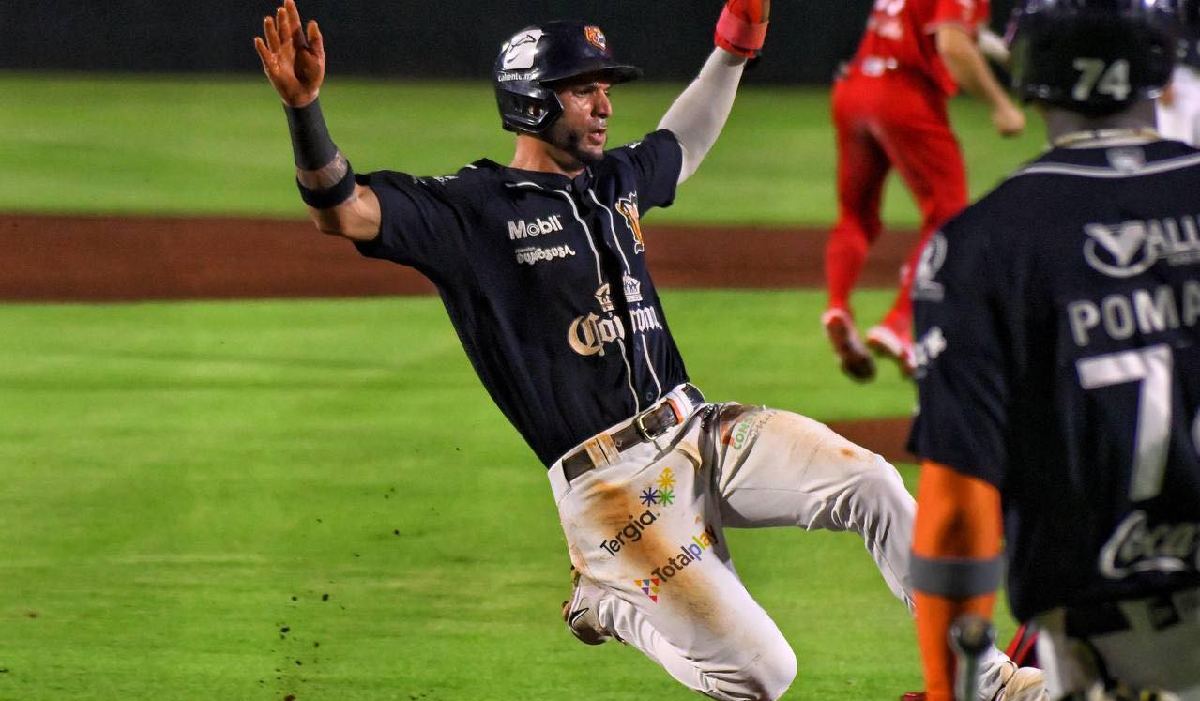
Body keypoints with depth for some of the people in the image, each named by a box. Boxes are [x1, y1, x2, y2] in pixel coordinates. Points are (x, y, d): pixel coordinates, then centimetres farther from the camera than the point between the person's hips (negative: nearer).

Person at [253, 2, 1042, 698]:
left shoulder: (615, 180, 15)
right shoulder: (470, 208, -8)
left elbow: (684, 143, 38)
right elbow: (341, 209, -21)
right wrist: (305, 109, -38)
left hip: (700, 431, 7)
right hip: (612, 484, -7)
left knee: (872, 482, -18)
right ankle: (608, 602, 17)